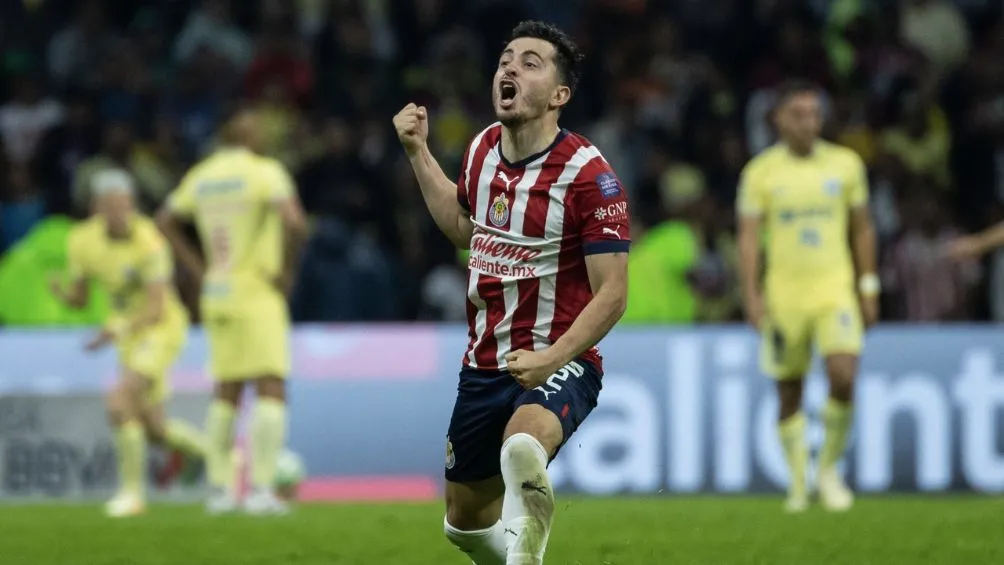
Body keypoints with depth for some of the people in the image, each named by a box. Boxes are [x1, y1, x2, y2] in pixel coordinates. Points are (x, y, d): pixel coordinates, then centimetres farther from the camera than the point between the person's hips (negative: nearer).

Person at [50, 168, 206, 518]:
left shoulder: (148, 243, -25)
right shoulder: (82, 240, -6)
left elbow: (156, 309, -28)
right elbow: (79, 299, 4)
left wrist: (119, 329, -45)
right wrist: (61, 292, -20)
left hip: (163, 329, -7)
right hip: (130, 335, 7)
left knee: (119, 402, -25)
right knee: (154, 430, 12)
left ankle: (132, 490, -11)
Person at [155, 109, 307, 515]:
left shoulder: (201, 177, 8)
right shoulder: (264, 172, -12)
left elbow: (166, 222, 20)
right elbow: (294, 222, -25)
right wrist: (286, 270, -12)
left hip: (217, 297, 7)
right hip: (258, 298, -7)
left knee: (226, 393, 15)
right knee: (271, 391, -6)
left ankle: (220, 487, 14)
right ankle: (261, 489, -15)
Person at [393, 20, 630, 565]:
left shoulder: (587, 173, -16)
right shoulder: (483, 148, 4)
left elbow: (612, 293, -17)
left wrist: (551, 359, -29)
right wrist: (418, 151, 19)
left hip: (557, 364, -7)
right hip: (483, 365, 7)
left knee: (521, 447, -45)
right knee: (466, 519, 20)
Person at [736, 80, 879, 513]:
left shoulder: (845, 164, 5)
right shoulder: (761, 171, -1)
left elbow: (862, 229, 12)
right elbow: (748, 237, -2)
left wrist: (868, 287, 10)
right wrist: (752, 295, -10)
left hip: (836, 290, 0)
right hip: (784, 294, 0)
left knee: (843, 378, -17)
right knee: (789, 393, 4)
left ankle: (829, 469, 1)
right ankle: (798, 479, 20)